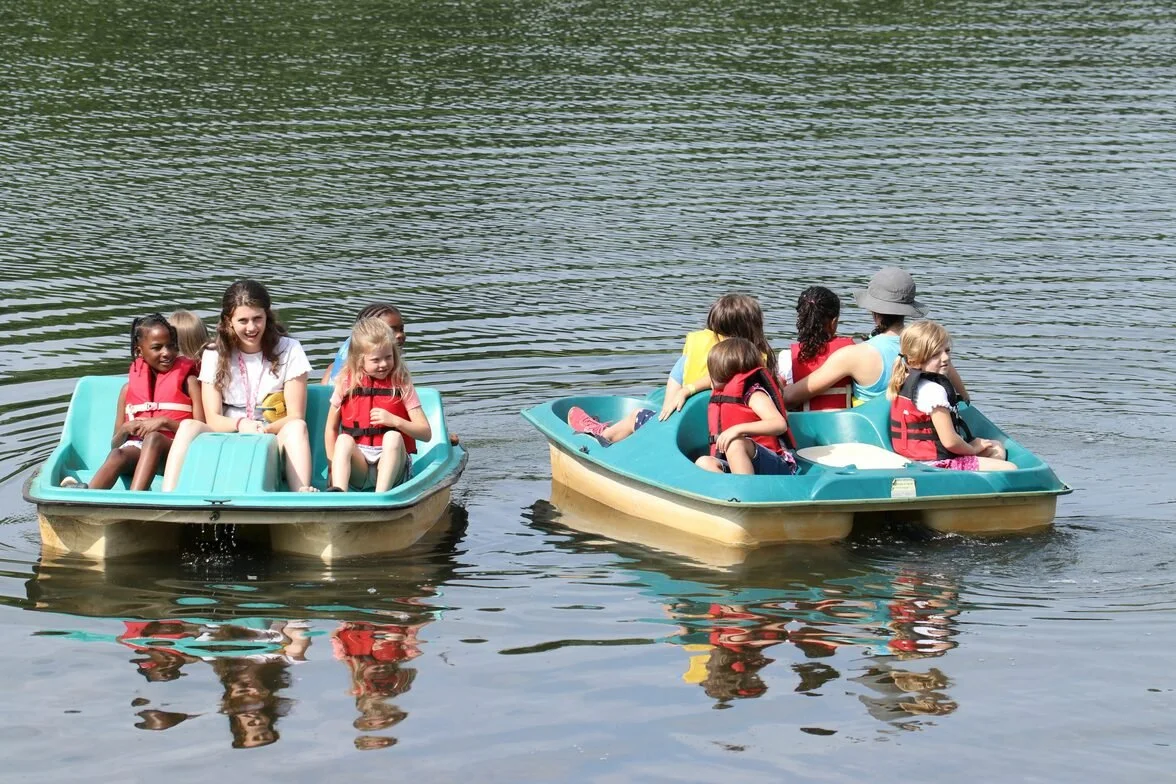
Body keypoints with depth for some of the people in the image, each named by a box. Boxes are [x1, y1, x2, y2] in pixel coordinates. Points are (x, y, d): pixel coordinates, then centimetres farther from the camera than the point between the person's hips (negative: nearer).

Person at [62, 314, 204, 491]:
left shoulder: (187, 381, 15)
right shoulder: (130, 388, 22)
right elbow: (114, 445, 22)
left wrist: (165, 422, -10)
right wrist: (125, 429, -1)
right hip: (136, 447, 2)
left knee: (153, 438, -37)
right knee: (118, 455, -34)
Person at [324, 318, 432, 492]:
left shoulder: (402, 385, 3)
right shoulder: (346, 384, 6)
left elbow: (426, 433, 0)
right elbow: (331, 429, 12)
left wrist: (395, 421, -16)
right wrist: (335, 465, -1)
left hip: (391, 465, -1)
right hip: (357, 463, 1)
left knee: (393, 437, -30)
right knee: (344, 440, -28)